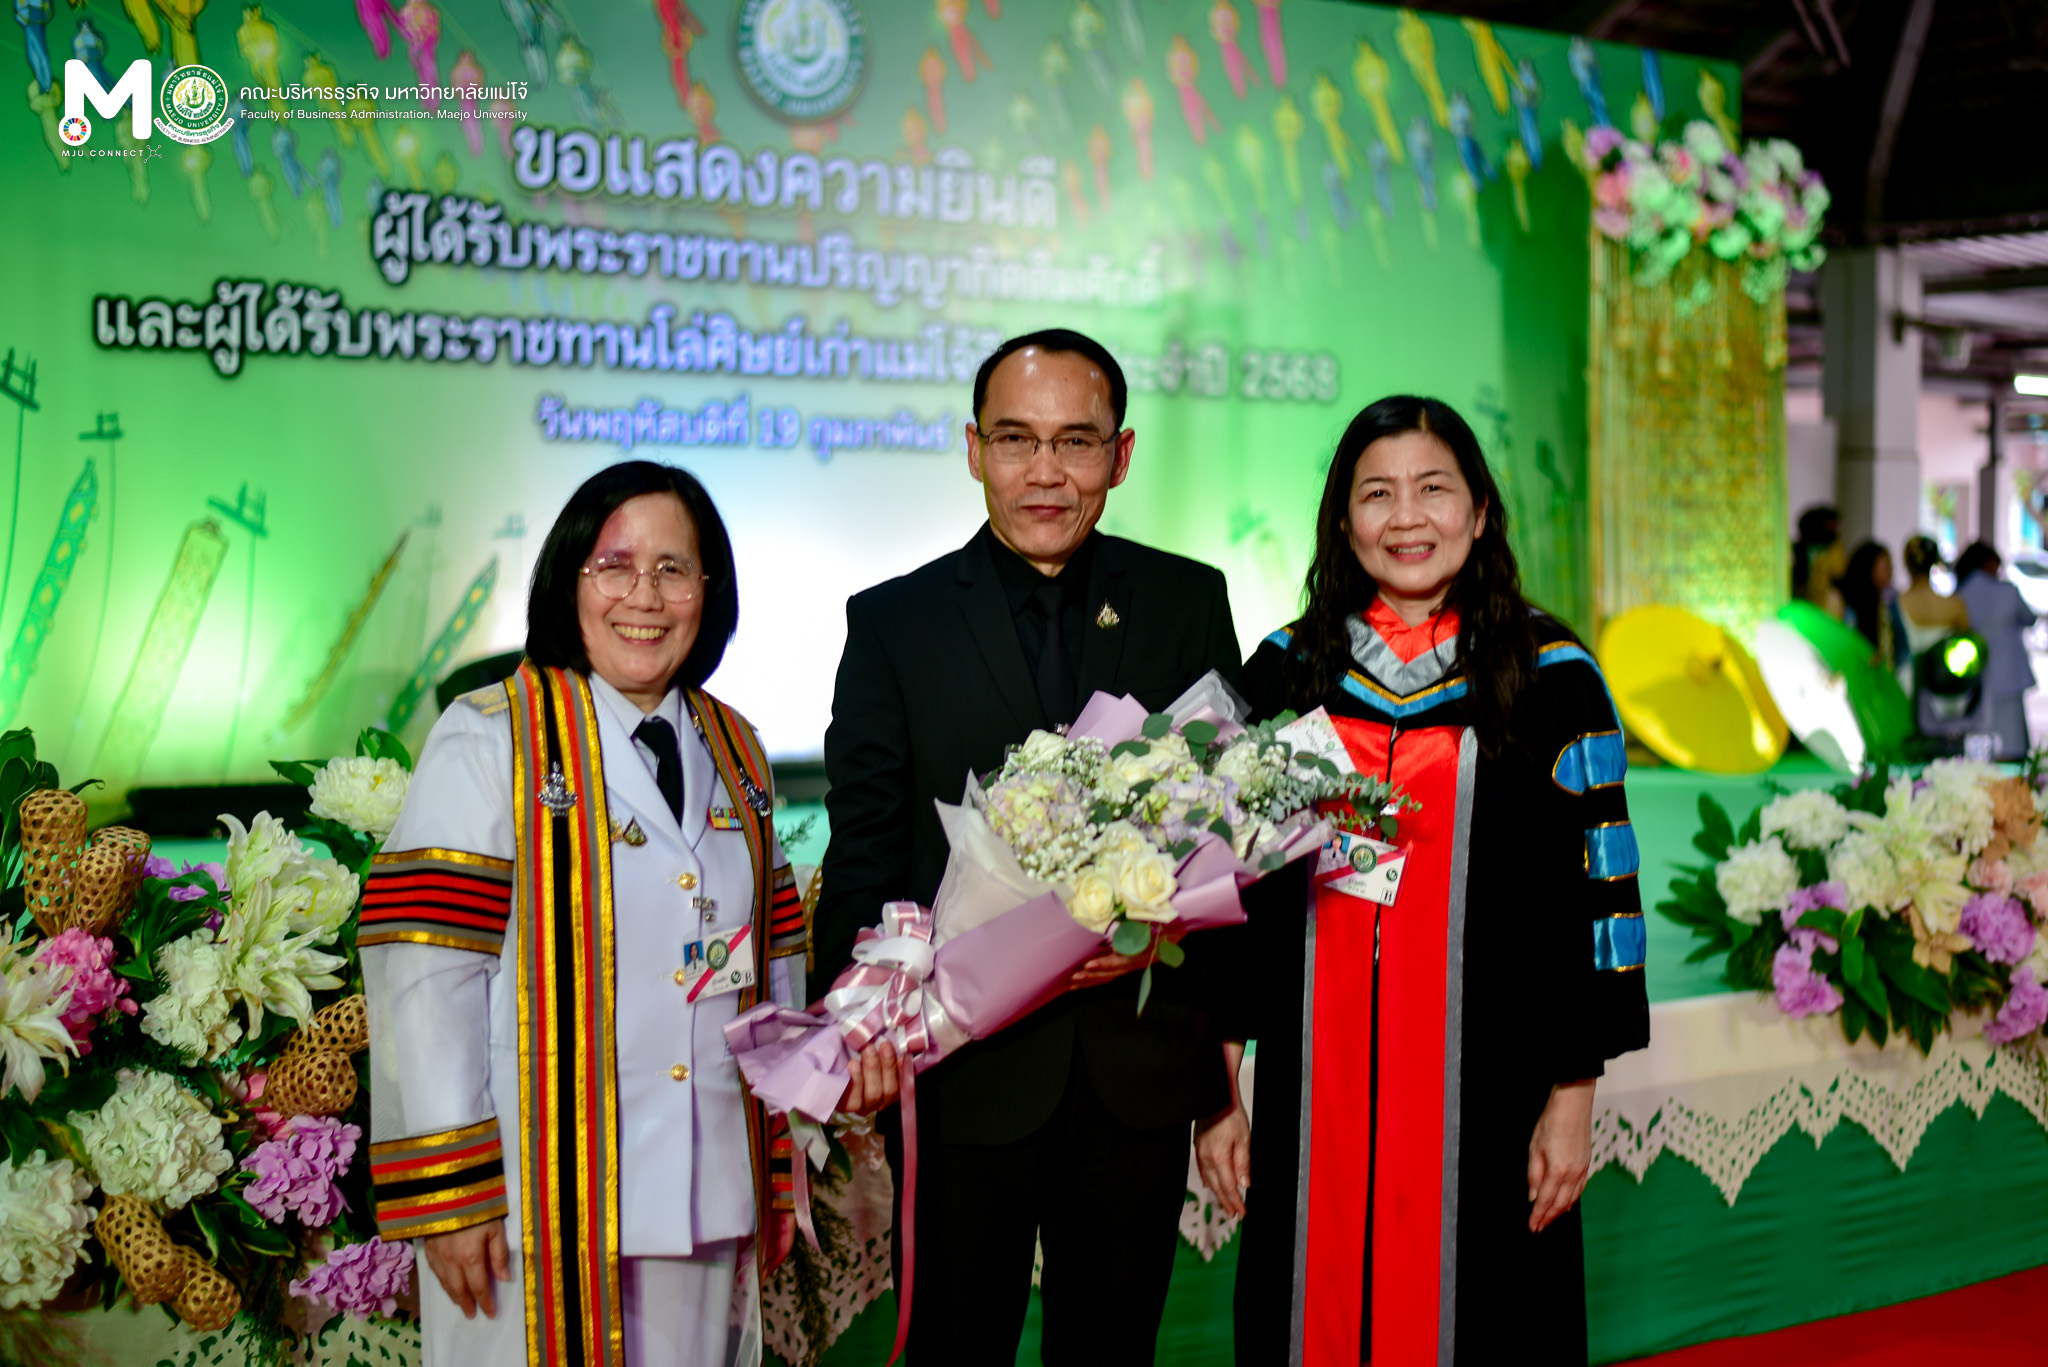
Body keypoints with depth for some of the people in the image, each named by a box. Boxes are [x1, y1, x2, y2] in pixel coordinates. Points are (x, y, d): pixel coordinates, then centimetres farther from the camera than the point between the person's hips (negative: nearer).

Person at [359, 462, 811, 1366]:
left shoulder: (733, 754, 12)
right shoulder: (488, 740, -4)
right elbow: (426, 979, -10)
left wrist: (775, 1174, 13)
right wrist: (448, 1192, -14)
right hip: (541, 1203, -5)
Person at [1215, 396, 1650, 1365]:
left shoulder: (1550, 678, 0)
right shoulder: (1285, 672, 6)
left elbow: (1593, 886, -1)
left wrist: (1573, 1098, -4)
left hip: (1484, 1089, -2)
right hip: (1315, 1092, 2)